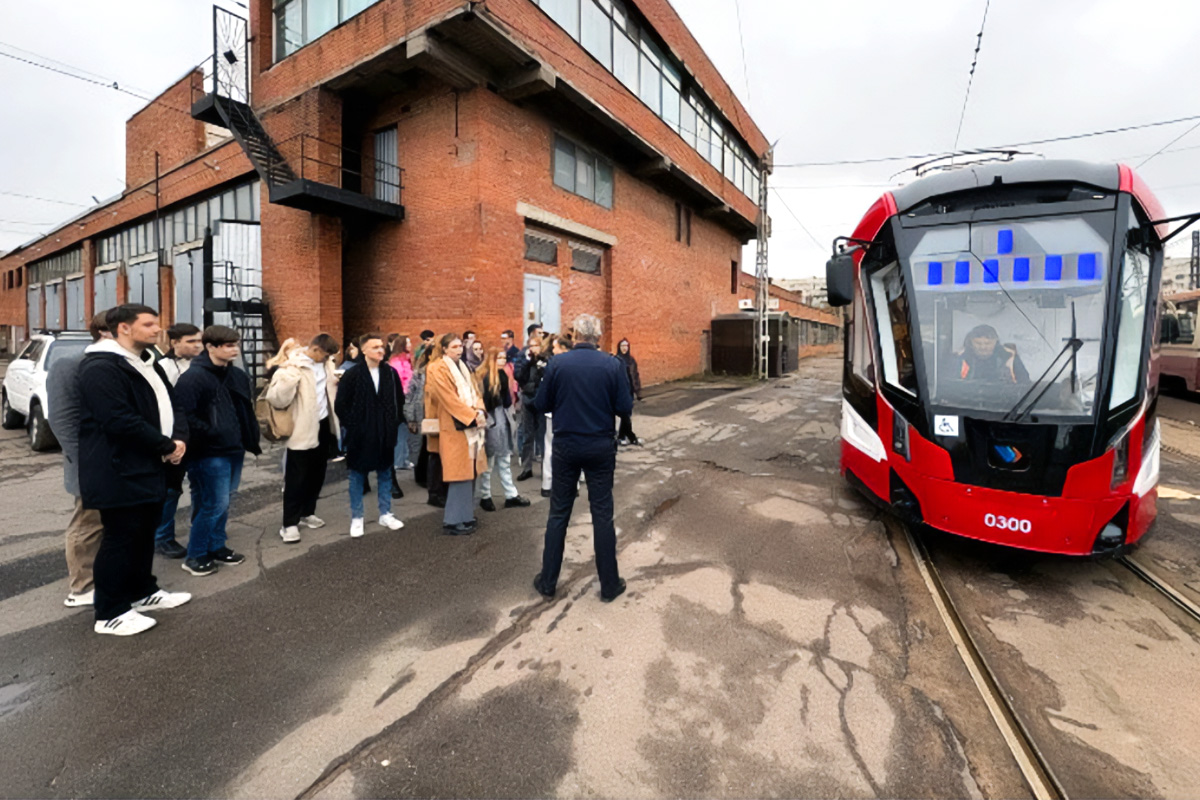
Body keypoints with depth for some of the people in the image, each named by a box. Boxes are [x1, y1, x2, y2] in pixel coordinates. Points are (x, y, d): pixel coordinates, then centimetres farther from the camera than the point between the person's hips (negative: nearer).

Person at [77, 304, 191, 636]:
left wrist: (179, 438, -6)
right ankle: (110, 613, 14)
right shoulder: (100, 368, -18)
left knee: (145, 532, 19)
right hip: (118, 472, -9)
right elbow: (120, 421, -26)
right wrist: (167, 446, -17)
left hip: (149, 468, 9)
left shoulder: (148, 365, 13)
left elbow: (170, 404, 13)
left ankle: (143, 591, 34)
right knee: (120, 538, 0)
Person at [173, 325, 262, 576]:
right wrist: (212, 433, -17)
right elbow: (184, 415, -20)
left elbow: (246, 410, 17)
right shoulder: (193, 377, -14)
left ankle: (216, 547, 30)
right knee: (214, 504, -3)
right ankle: (195, 556, 14)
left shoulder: (238, 375, 10)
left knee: (222, 502, 16)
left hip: (234, 450, 8)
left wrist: (251, 440, 12)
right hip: (209, 454, -7)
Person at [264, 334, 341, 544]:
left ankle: (307, 513, 33)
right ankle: (290, 524, 13)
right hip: (303, 429, -7)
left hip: (323, 425, 7)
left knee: (317, 474, 17)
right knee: (296, 479, 2)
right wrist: (290, 377, -36)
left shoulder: (326, 363, 5)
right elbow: (276, 398, -24)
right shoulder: (291, 367, -16)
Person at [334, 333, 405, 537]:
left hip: (385, 434, 4)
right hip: (360, 435, -3)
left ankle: (385, 514, 25)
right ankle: (356, 518, 20)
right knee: (357, 476, 8)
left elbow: (399, 400, 11)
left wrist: (395, 423, 4)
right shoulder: (353, 375, -8)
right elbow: (340, 405, -5)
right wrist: (352, 425, -7)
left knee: (385, 474, 12)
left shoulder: (390, 373, 2)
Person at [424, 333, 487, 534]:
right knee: (459, 473, -7)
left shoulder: (462, 367, 17)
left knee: (468, 471, 11)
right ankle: (453, 520, 1)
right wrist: (472, 416, -18)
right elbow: (449, 399, -17)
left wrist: (479, 411, -5)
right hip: (455, 428, -8)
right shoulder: (438, 369, -10)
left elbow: (473, 392, 13)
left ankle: (464, 514, 22)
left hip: (470, 425, 9)